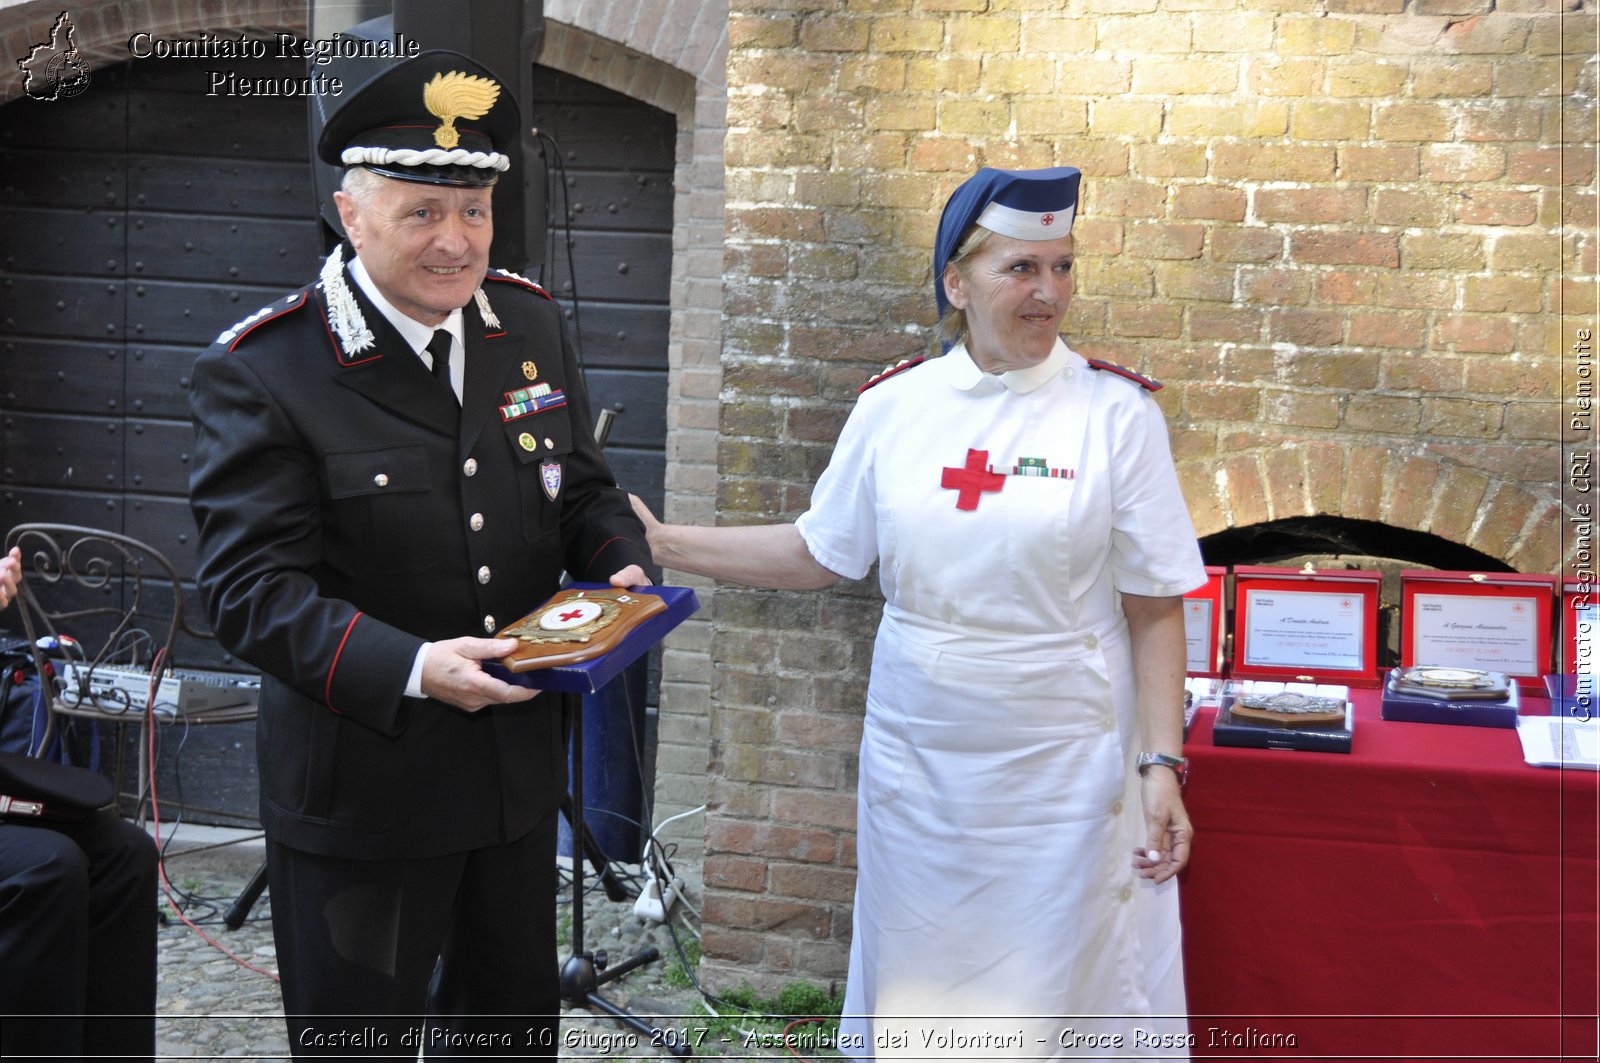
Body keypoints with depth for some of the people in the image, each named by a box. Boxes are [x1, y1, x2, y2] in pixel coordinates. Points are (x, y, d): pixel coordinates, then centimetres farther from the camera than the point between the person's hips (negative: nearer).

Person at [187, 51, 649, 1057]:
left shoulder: (534, 324, 1)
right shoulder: (262, 370, -16)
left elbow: (583, 485, 12)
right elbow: (251, 588, -21)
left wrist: (620, 566, -10)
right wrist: (410, 671, -33)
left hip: (520, 773, 5)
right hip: (360, 792, -5)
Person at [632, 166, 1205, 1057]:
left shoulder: (1115, 410, -7)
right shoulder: (893, 406, 0)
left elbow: (1154, 609, -5)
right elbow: (817, 554, 9)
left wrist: (1163, 767, -11)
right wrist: (664, 545, 4)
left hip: (1063, 772, -2)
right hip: (917, 762, 3)